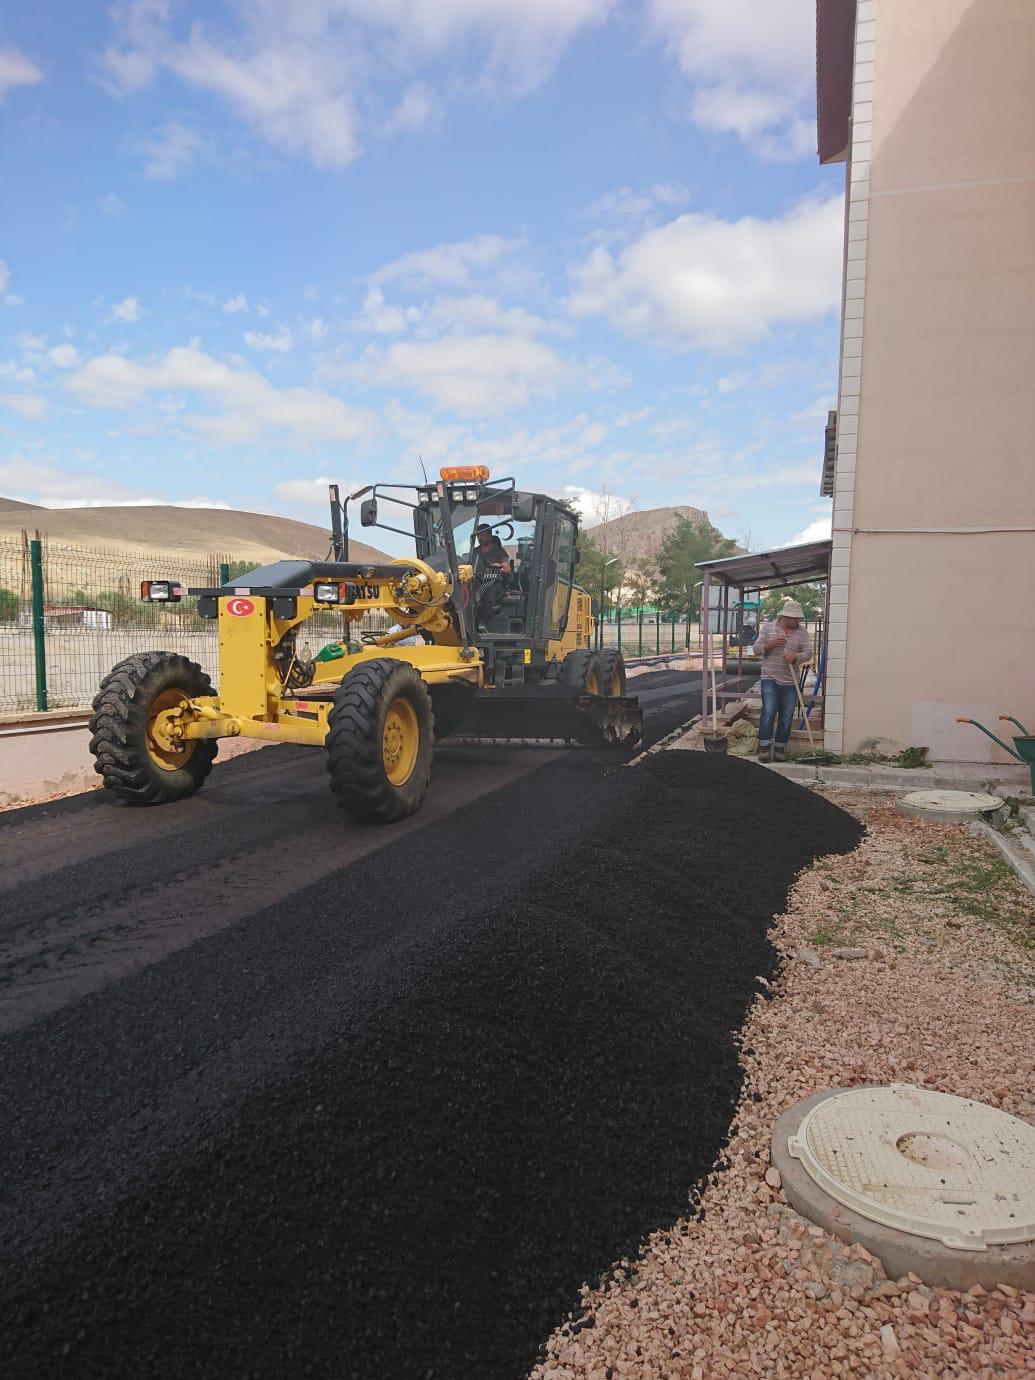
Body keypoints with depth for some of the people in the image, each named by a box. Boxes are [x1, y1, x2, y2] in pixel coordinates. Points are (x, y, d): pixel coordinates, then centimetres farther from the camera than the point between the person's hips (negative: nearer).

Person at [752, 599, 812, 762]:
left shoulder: (801, 632, 7)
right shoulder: (767, 628, 3)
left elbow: (808, 653, 0)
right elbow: (756, 650, 1)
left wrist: (796, 656, -21)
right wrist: (771, 644, -17)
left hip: (790, 682, 3)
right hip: (770, 679, -3)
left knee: (786, 717, 5)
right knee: (768, 712, -13)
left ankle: (780, 749, 13)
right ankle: (764, 746, -6)